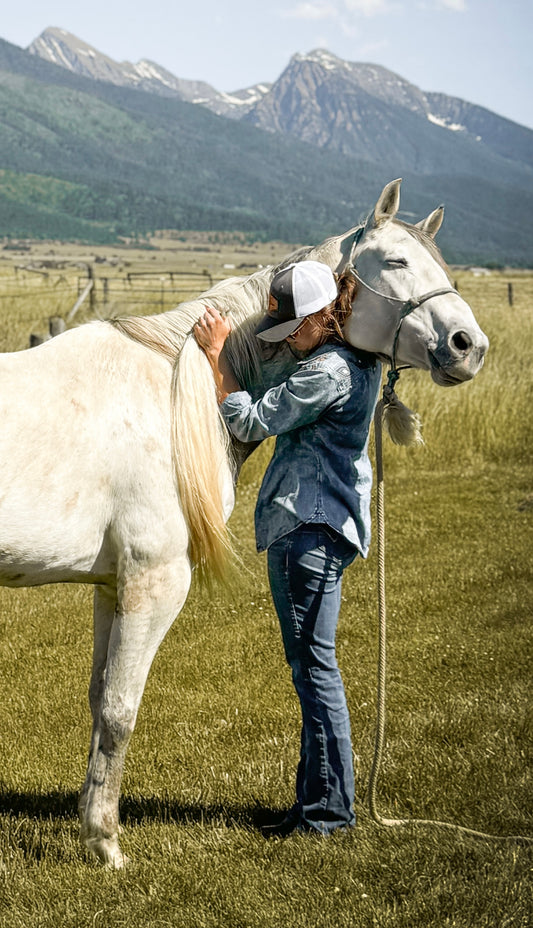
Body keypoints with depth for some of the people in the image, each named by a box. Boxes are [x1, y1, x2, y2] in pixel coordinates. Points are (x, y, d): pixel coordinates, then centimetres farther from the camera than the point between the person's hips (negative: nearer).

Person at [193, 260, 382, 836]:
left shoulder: (328, 371, -18)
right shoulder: (357, 360, 14)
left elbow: (250, 422, -15)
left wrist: (216, 353, -7)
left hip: (311, 530, -11)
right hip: (301, 528, 11)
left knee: (313, 665, -6)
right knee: (307, 666, 15)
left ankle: (329, 806, 1)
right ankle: (317, 797, 23)